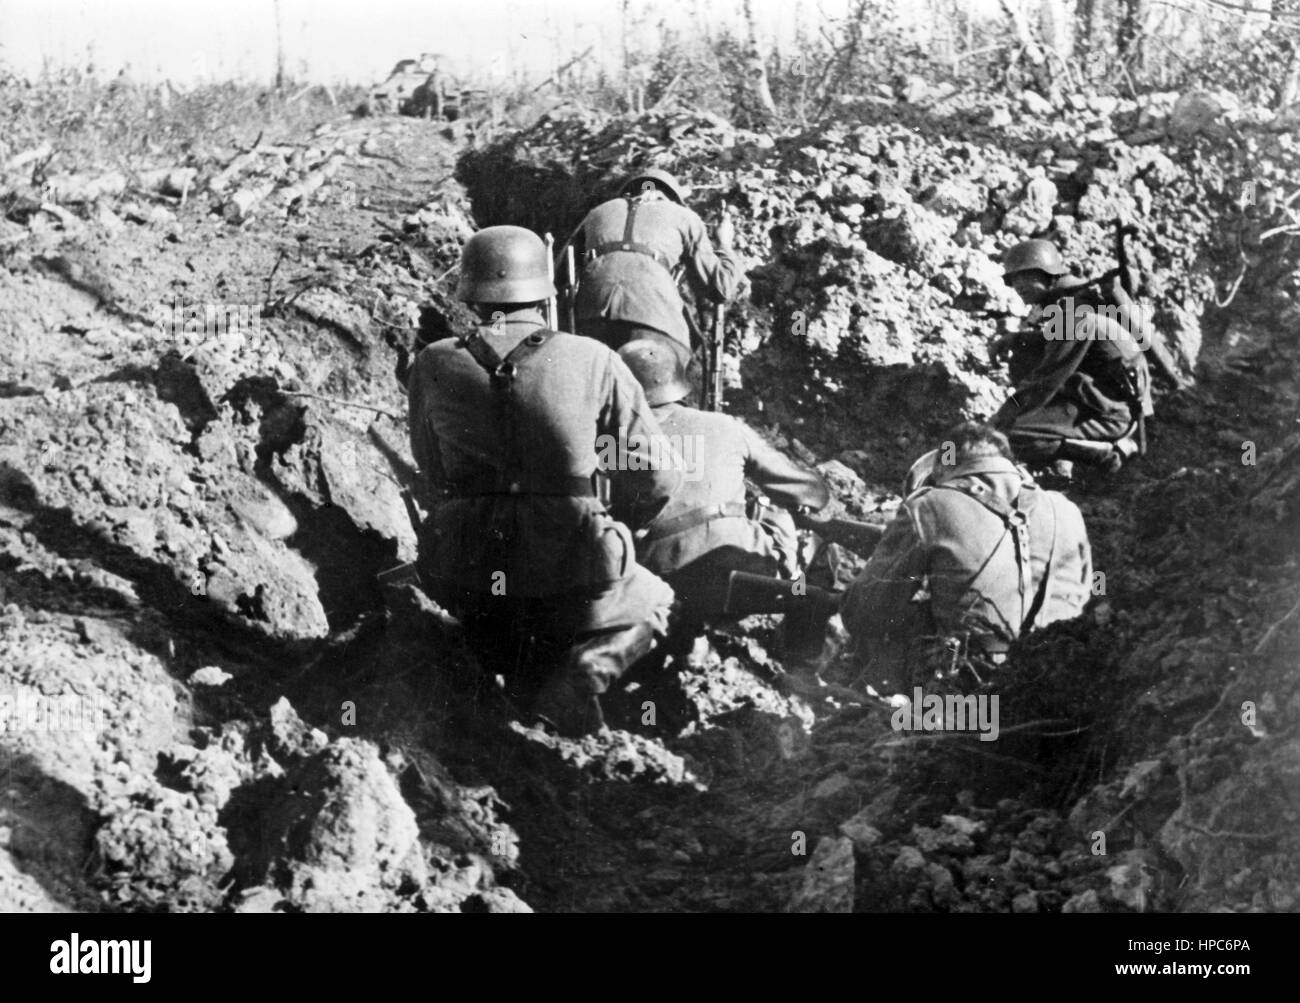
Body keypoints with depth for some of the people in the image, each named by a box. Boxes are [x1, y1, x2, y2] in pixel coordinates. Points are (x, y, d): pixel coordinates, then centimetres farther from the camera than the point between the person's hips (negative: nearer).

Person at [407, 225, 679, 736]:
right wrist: (617, 526, 19)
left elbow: (434, 477, 10)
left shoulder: (433, 366, -2)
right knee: (653, 602, 31)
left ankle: (496, 651, 12)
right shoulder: (594, 362, -6)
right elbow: (656, 481, -2)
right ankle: (587, 669, 0)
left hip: (469, 594, 3)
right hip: (570, 589, -3)